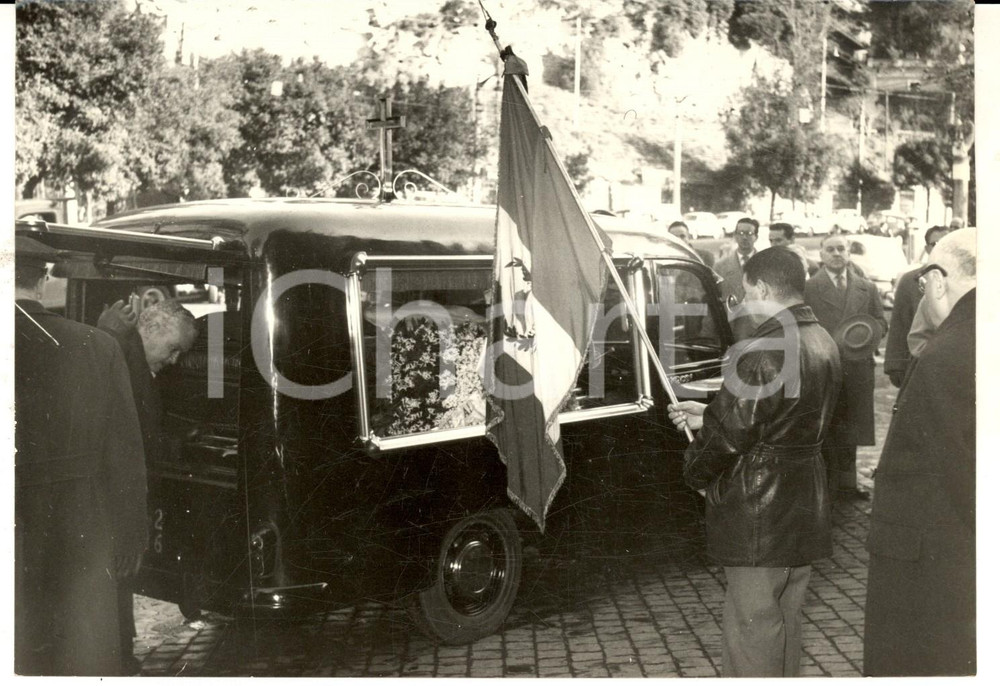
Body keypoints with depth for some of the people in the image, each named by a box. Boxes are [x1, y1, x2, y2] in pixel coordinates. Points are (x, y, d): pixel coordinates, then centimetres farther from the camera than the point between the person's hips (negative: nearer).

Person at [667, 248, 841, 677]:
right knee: (786, 622, 20)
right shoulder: (823, 345, 8)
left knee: (752, 628, 1)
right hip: (804, 510, 9)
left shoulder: (763, 351, -22)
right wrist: (707, 416, 17)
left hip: (758, 516, -9)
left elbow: (729, 431, -19)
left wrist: (696, 472, 0)